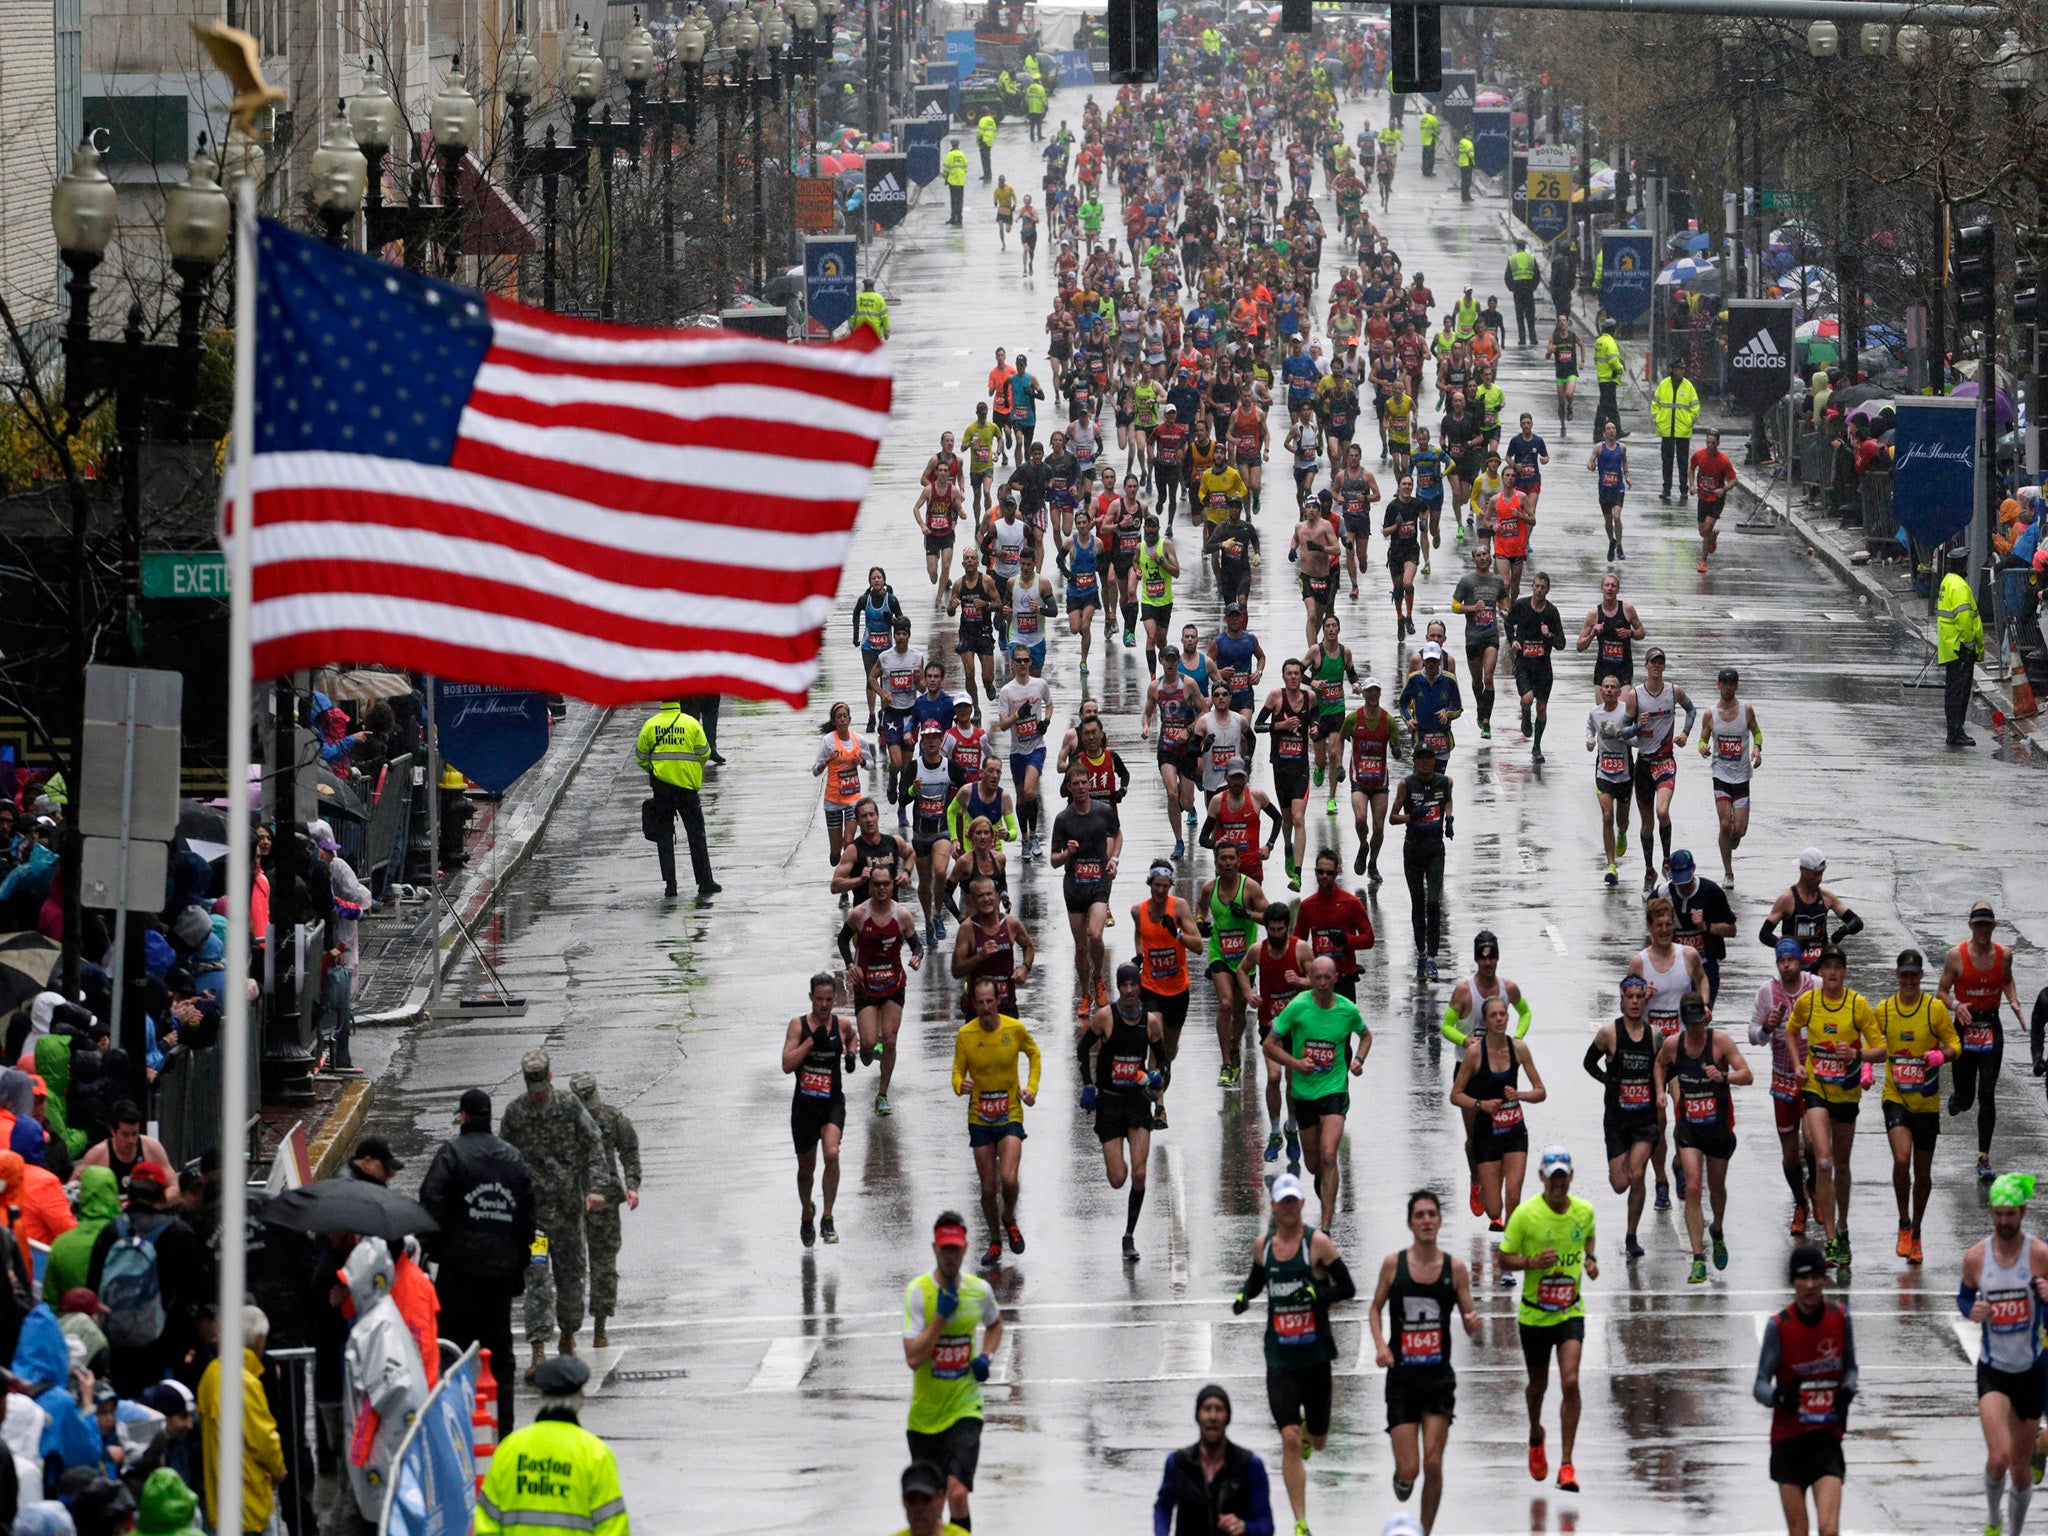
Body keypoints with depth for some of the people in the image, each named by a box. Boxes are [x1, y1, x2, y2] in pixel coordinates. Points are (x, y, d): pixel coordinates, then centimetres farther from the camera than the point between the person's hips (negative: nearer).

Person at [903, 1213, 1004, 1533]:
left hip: (964, 1409, 0)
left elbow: (995, 1324, 24)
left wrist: (985, 1356, 4)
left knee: (957, 1493, -19)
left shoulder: (979, 1290, -1)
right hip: (924, 1412, 0)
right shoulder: (918, 1291, -11)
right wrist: (941, 1315, -22)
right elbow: (913, 1358, -17)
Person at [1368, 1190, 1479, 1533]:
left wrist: (1473, 1323, -20)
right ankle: (1402, 1477, 34)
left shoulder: (1455, 1269, 0)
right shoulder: (1393, 1264, -1)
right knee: (1409, 1469, -5)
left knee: (1433, 1463, -8)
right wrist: (1380, 1345, -7)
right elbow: (1375, 1309, 11)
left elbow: (1470, 1327, 4)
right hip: (1402, 1377, 0)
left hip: (1439, 1377, 0)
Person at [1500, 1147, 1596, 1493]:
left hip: (1571, 1312, 1)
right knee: (1539, 1385, 14)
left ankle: (1566, 1466, -9)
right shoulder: (1525, 1214, -12)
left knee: (1570, 1383, -15)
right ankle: (1536, 1437, 49)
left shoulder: (1584, 1211, -2)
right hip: (1534, 1313, -1)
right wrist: (1531, 1263, -25)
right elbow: (1504, 1259, -6)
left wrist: (1590, 1259, 1)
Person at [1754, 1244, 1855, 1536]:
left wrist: (1847, 1391, -9)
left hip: (1827, 1438, 1)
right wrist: (1780, 1396, -32)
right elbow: (1760, 1386, -8)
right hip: (1788, 1438, -1)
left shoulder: (1839, 1317, -2)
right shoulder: (1778, 1326, -9)